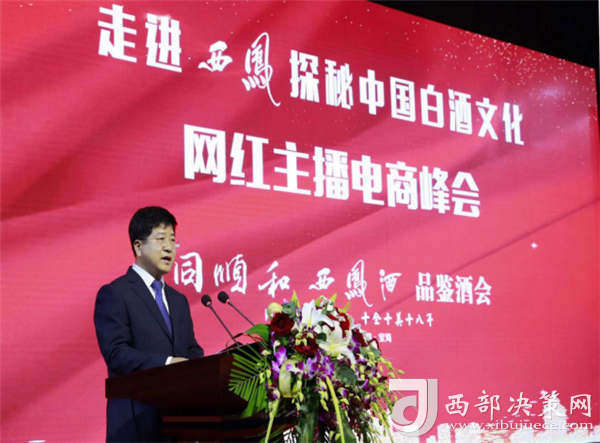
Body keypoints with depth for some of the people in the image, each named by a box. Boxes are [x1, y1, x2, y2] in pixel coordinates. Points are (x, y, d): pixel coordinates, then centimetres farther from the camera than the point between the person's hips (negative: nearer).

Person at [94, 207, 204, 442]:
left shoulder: (178, 300, 21)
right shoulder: (114, 294, -3)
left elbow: (192, 351, 16)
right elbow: (115, 352, -14)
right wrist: (166, 363, -25)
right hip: (137, 421, -7)